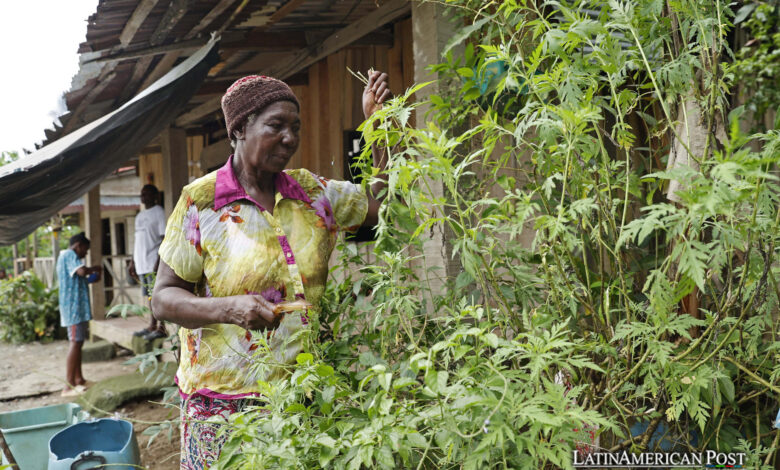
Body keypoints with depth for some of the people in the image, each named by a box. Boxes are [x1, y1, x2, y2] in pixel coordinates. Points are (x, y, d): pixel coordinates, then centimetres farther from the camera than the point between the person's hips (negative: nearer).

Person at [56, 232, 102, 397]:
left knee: (78, 342, 15)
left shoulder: (64, 256, 23)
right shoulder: (70, 255, -10)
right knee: (75, 343, -13)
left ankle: (79, 380, 22)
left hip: (76, 306, 11)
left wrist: (91, 279, 16)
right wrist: (95, 269, -9)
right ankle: (69, 386, -14)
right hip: (74, 306, -11)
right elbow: (82, 271, -27)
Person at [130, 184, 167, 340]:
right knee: (148, 295, 10)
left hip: (154, 261, -8)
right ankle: (152, 326, 16)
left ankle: (161, 328, -6)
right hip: (142, 262, 8)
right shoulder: (140, 216, 20)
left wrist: (159, 260, -19)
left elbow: (165, 238, -12)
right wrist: (133, 262, 19)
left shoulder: (158, 212, -5)